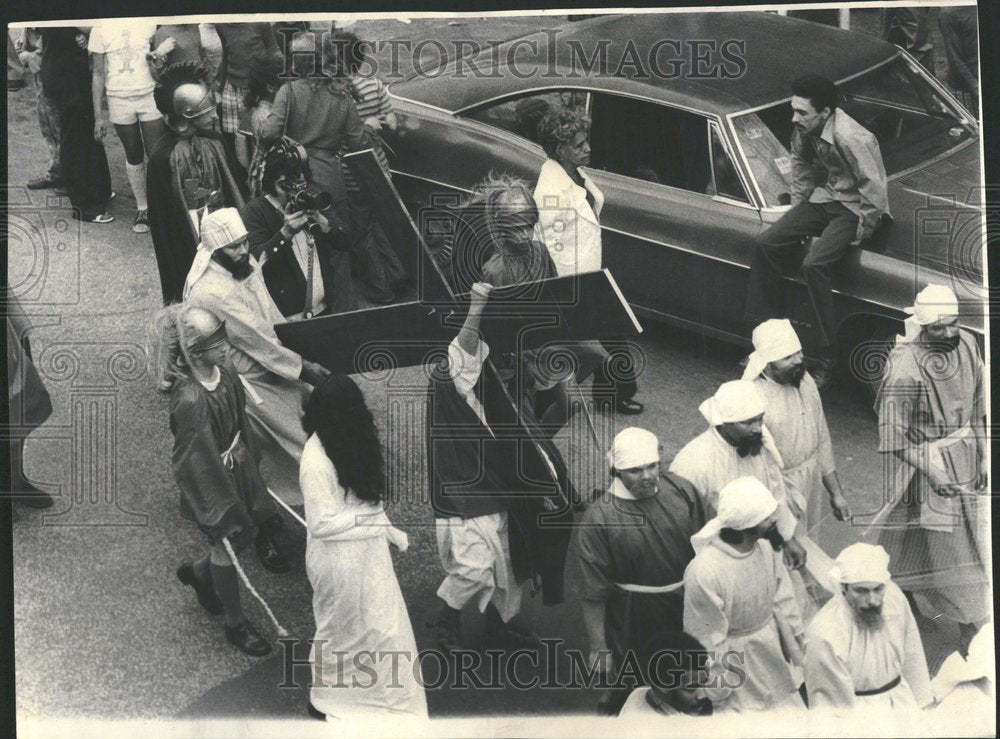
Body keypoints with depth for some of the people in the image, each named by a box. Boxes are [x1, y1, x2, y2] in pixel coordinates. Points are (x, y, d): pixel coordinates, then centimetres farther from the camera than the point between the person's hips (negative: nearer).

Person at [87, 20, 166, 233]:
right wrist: (98, 116, 5)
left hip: (150, 96, -1)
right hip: (119, 101, 1)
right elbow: (98, 75, 4)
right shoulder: (101, 28, -2)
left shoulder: (151, 23, -5)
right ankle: (142, 209, 24)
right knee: (133, 157, 11)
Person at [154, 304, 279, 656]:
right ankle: (236, 624, 36)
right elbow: (197, 458, -26)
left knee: (245, 532, 23)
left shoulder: (224, 373, -11)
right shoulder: (190, 400, -35)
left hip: (238, 465, 7)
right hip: (210, 478, -7)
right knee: (227, 544, 13)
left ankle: (197, 573, 53)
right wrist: (217, 510, -18)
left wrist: (251, 461, 19)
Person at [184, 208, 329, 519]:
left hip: (270, 359, 8)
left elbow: (273, 317, 7)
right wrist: (302, 368, -17)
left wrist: (304, 356, 0)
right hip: (244, 377, -8)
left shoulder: (245, 263, -3)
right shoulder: (209, 292, -29)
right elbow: (256, 341, -24)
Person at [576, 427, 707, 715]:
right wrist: (598, 647, -14)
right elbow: (593, 592, -16)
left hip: (688, 605, 4)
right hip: (636, 618, -3)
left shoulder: (681, 490, -10)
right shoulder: (598, 520, -21)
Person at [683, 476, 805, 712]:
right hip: (734, 659, -6)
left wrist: (795, 646, 11)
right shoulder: (703, 573, -32)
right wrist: (718, 691, -10)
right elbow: (709, 643, -20)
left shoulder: (765, 547, -14)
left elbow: (783, 601, 2)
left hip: (773, 650, 6)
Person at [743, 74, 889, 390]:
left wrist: (856, 237, -17)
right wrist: (796, 215, 11)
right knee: (766, 243, -7)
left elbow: (876, 193, -25)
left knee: (814, 263, -28)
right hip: (825, 196, 8)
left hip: (855, 207, -8)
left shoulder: (852, 139, -29)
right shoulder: (804, 130, -6)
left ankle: (826, 359, -18)